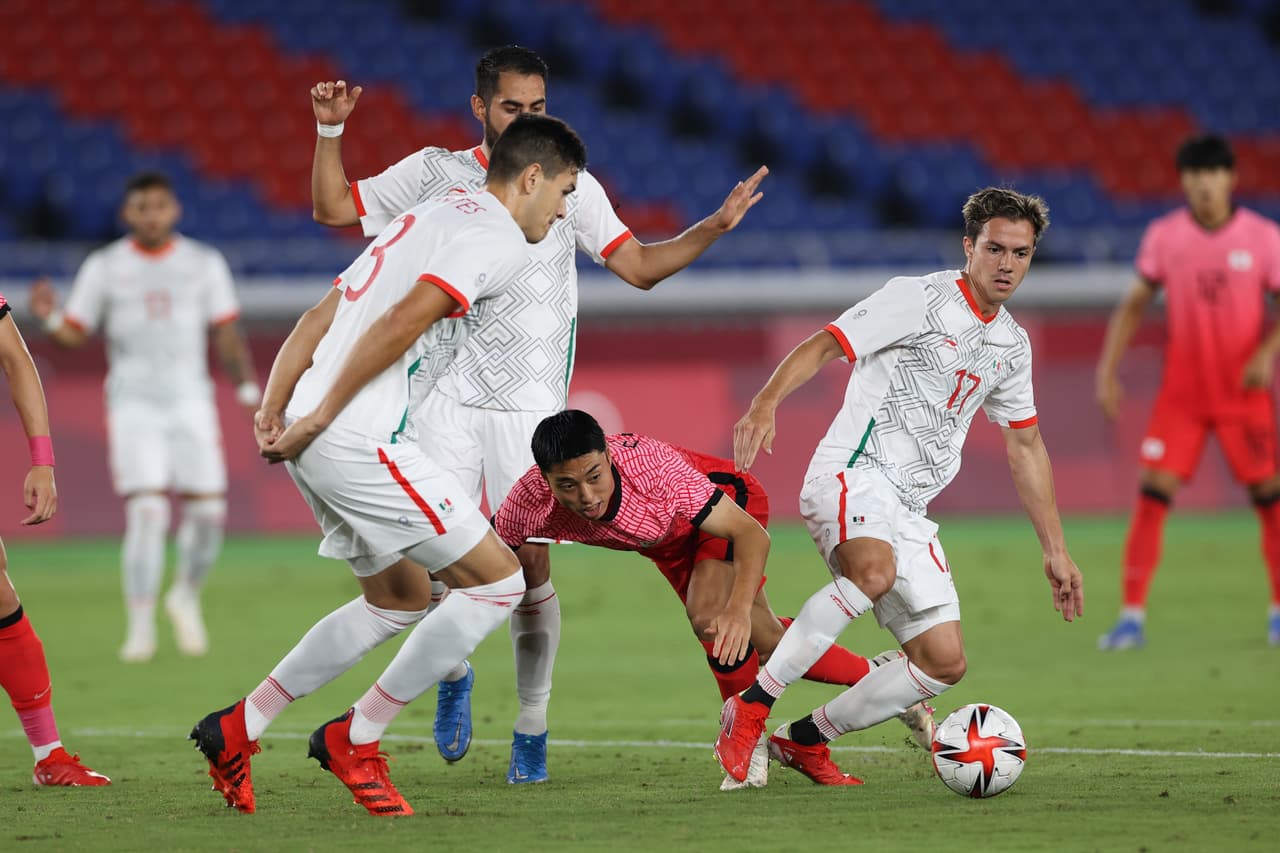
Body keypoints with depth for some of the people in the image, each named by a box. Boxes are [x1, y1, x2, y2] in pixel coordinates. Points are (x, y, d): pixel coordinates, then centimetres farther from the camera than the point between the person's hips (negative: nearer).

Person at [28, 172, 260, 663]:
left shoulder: (205, 264, 5)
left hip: (191, 401, 2)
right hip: (133, 404, -2)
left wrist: (248, 389, -2)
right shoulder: (104, 267, 3)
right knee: (146, 512, -14)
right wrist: (50, 317, -18)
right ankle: (141, 627, -8)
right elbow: (75, 334, 3)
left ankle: (186, 596, 25)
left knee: (208, 512, -3)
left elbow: (227, 336, 8)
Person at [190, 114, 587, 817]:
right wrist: (321, 417, -18)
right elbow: (404, 320, -21)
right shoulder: (498, 238, -6)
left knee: (400, 599, 23)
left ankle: (236, 730, 23)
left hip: (320, 442, 10)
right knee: (498, 580, -4)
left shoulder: (428, 219, 24)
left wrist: (273, 408, 9)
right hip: (360, 442, -10)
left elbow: (318, 318, 18)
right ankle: (355, 740, 2)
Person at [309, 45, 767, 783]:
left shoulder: (571, 186, 6)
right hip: (446, 397, 1)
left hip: (530, 404, -1)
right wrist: (330, 132, -1)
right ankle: (454, 676, 22)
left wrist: (714, 228, -7)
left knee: (532, 569, -8)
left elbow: (639, 266, 5)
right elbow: (334, 209, 11)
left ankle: (532, 732, 5)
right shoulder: (436, 172, 7)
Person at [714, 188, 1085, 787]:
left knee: (944, 663, -1)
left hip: (907, 511, 8)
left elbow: (1026, 448, 26)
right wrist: (766, 402, -30)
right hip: (851, 473, -8)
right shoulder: (918, 299, -5)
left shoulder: (1011, 344, 16)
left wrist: (1056, 552, 23)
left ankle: (805, 739, 13)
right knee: (875, 570, -39)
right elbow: (821, 347, -11)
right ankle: (750, 708, -32)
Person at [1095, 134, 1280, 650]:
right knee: (1153, 493, -9)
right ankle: (1131, 616, -6)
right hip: (1181, 391, 1)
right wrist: (1107, 369, -2)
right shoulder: (1164, 236, -2)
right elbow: (1134, 304, 6)